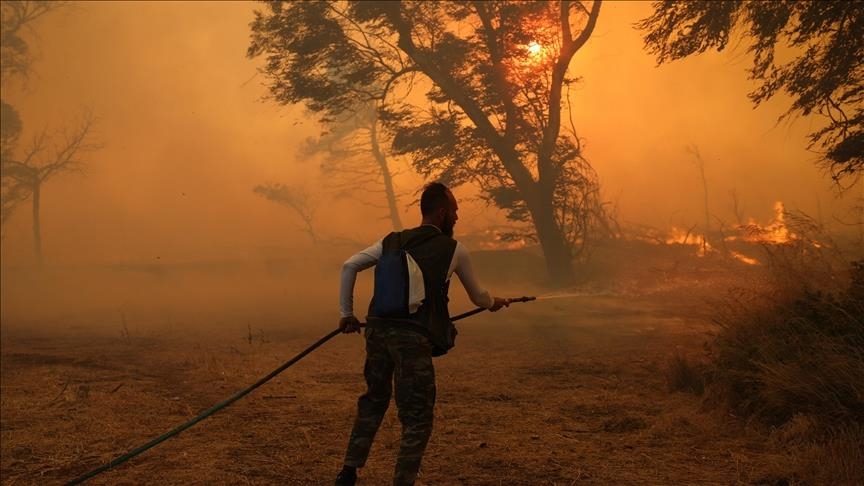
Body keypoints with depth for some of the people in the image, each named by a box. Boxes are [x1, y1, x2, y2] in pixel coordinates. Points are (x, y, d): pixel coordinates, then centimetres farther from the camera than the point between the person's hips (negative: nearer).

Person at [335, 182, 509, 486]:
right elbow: (478, 296, 19)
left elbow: (349, 266, 7)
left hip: (377, 328, 5)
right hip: (414, 337, -5)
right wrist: (493, 304, 41)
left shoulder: (392, 241, 13)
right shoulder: (454, 250, 5)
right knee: (417, 419, 5)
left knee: (374, 401, 24)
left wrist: (347, 313, 14)